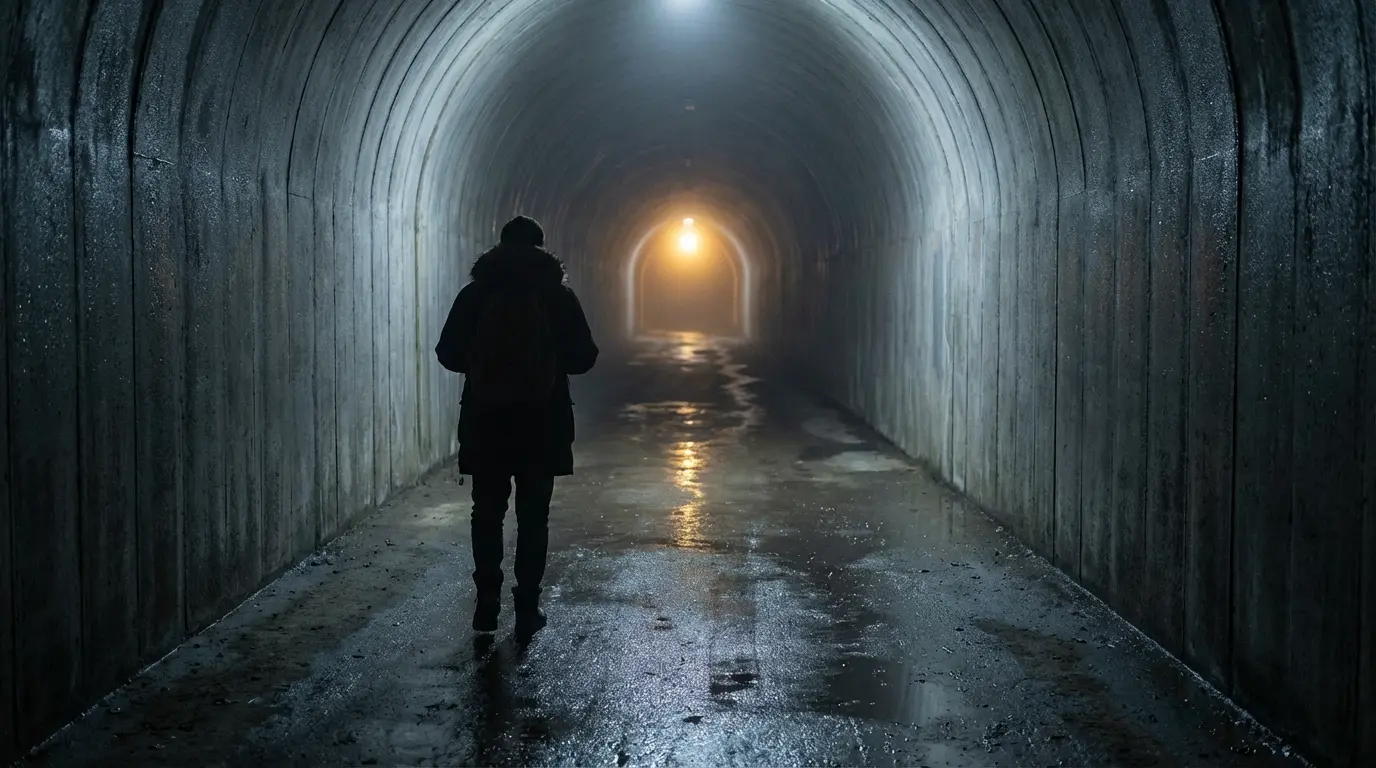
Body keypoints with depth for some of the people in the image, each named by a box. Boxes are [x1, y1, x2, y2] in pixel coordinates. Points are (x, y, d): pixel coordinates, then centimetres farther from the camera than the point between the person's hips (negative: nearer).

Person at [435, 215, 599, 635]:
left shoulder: (474, 294, -1)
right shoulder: (559, 296, -2)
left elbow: (448, 354, -1)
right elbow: (583, 357, -2)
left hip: (486, 422, 1)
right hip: (543, 423, 0)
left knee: (487, 514, 10)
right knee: (533, 516, 6)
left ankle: (487, 604, 7)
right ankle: (527, 607, 5)